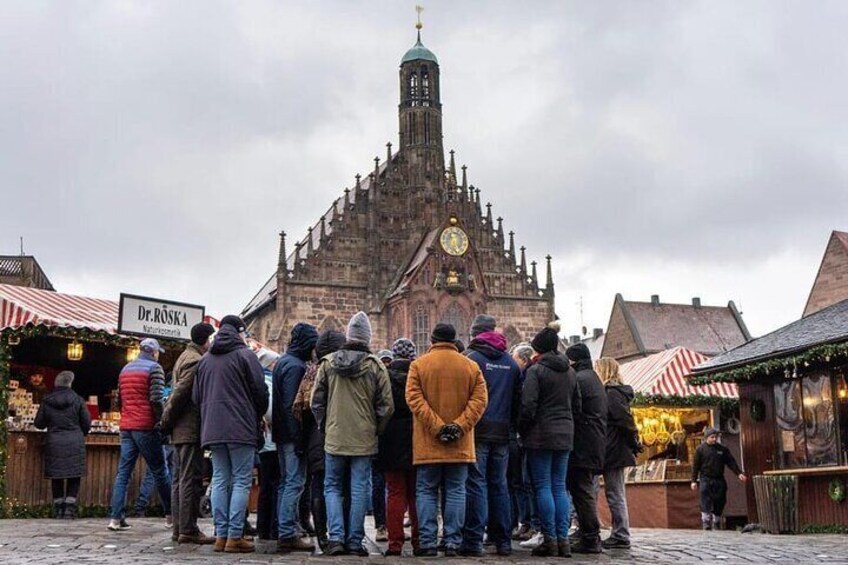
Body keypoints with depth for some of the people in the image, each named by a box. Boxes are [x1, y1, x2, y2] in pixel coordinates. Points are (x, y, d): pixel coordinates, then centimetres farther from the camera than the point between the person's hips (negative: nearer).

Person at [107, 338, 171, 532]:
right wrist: (163, 421, -7)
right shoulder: (154, 368, -6)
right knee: (160, 472, 3)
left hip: (126, 428, 6)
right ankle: (171, 515, 10)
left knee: (123, 472, 4)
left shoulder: (125, 369, 16)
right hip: (146, 428, -6)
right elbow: (156, 399, -16)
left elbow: (119, 400, 17)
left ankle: (116, 518, -3)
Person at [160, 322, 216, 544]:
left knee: (179, 479, 10)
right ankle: (188, 529, -6)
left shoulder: (185, 357, 19)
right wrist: (167, 422, -10)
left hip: (180, 431, 10)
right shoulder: (196, 361, -14)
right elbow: (180, 393, -19)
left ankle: (179, 528, 15)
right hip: (191, 430, -10)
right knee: (191, 480, -8)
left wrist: (168, 422, 16)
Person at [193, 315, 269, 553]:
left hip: (212, 429, 6)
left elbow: (196, 396, 15)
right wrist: (259, 415, 11)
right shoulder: (245, 355, -5)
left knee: (220, 480, 9)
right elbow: (260, 391, -7)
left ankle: (221, 535, 9)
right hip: (241, 428, -6)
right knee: (241, 482, -2)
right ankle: (235, 536, -4)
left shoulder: (205, 359, 14)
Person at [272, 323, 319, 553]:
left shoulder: (283, 361, 17)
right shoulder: (295, 366, -15)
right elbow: (291, 406, -21)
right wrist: (298, 439, -21)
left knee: (286, 482, 14)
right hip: (292, 434, -11)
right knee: (295, 482, -7)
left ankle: (284, 532, 20)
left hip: (282, 433, 11)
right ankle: (287, 535, -6)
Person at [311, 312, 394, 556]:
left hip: (334, 437, 1)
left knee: (332, 487, 12)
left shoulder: (327, 363, 0)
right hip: (364, 440, -1)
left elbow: (317, 401, 4)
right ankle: (354, 542, 7)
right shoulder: (375, 366, -6)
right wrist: (376, 430, 9)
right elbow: (385, 405, -5)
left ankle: (336, 537, 0)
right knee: (359, 490, 5)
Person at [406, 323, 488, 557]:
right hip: (460, 445, 2)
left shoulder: (419, 364, -1)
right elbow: (480, 399, -4)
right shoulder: (471, 366, 4)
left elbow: (414, 398, -10)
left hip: (427, 444, -1)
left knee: (426, 492, 6)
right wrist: (460, 425, -9)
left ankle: (428, 542, 3)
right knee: (456, 492, 8)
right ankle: (452, 542, 7)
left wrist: (436, 426, -13)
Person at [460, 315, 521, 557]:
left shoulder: (471, 357, -5)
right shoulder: (511, 362, 11)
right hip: (502, 432, 5)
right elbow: (518, 398, 13)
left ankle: (474, 541, -5)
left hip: (478, 431, -5)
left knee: (476, 484, -3)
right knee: (499, 485, 11)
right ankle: (503, 541, 14)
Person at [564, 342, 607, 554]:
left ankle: (590, 539, -6)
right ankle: (590, 536, 18)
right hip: (595, 444, 10)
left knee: (582, 491, -7)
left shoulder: (579, 378, -12)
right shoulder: (594, 378, 21)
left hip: (583, 446, -10)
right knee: (586, 491, 14)